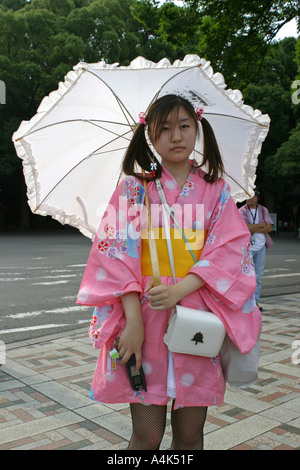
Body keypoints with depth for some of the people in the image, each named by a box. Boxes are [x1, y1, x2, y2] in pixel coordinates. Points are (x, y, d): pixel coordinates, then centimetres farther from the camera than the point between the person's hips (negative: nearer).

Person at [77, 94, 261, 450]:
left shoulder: (216, 190, 8)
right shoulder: (135, 185, 3)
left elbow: (231, 248, -2)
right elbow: (118, 249, -5)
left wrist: (180, 289, -17)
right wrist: (133, 320, -15)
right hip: (145, 319, -1)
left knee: (190, 433, 11)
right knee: (148, 435, 3)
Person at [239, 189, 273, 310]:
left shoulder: (263, 210, 13)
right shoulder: (242, 211, 2)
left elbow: (269, 227, 1)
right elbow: (245, 227, -14)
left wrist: (253, 229, -9)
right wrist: (262, 225, -5)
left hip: (261, 247, 4)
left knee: (258, 275, 5)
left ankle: (255, 301, 12)